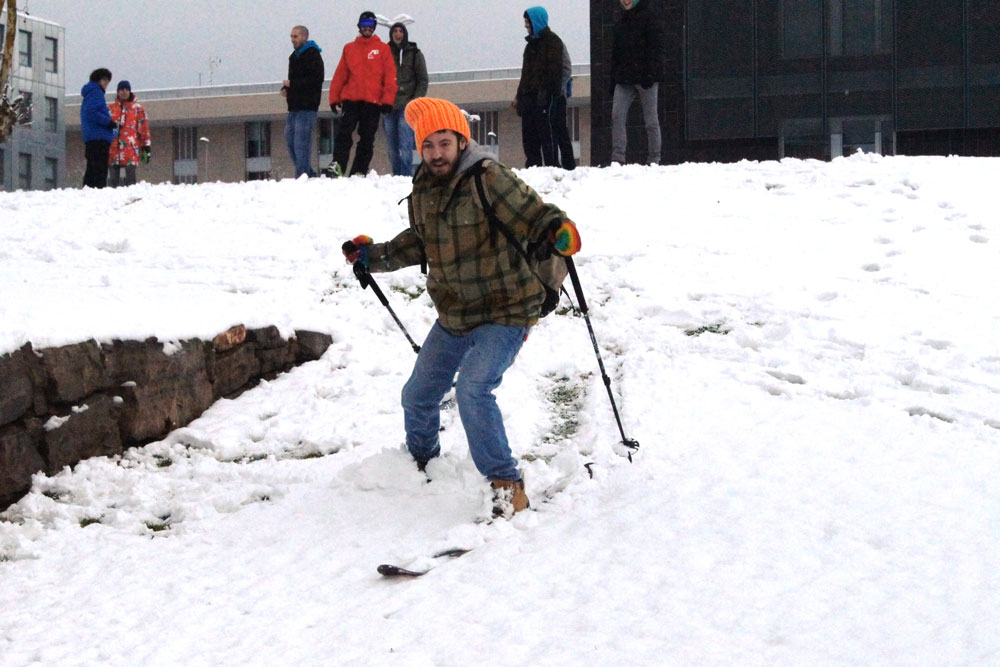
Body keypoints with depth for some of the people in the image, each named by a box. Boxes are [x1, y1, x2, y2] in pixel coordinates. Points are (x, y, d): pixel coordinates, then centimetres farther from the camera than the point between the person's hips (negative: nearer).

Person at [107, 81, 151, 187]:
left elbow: (144, 128, 7)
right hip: (113, 150, 3)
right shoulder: (111, 108, 14)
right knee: (113, 180, 3)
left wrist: (146, 148, 1)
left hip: (131, 150, -3)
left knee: (130, 179, -7)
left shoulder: (137, 108, 8)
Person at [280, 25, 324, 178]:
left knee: (301, 143, -12)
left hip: (307, 107, -10)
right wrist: (286, 88, 9)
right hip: (294, 107, 10)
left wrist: (292, 84, -17)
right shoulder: (295, 56, 21)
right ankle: (309, 174, 17)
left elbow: (316, 79, -19)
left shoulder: (313, 55, -8)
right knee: (290, 140, 10)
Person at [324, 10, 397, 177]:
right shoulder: (349, 48, 13)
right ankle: (338, 165, -20)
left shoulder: (383, 49, 7)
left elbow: (390, 76, 1)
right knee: (343, 132, -13)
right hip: (351, 100, 1)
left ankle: (359, 171, 4)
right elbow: (340, 75, 11)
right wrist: (334, 98, 5)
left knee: (367, 139, 2)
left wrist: (387, 100, -8)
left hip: (373, 101, -1)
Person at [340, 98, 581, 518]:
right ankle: (420, 464, 48)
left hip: (504, 313, -8)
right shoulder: (423, 190, 0)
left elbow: (533, 215, -25)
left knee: (472, 387, -28)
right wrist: (372, 256, 16)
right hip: (453, 317, 8)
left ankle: (506, 485, -18)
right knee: (418, 395, 19)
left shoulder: (488, 179, -22)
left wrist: (557, 231, -45)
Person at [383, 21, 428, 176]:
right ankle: (397, 177, 10)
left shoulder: (414, 54, 7)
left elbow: (423, 80, 5)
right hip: (389, 107, 3)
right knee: (392, 147, 4)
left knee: (405, 145, -15)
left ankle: (406, 175, -16)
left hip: (407, 106, -3)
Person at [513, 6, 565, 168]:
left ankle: (551, 165, -9)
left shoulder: (552, 41, -5)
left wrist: (546, 90, -22)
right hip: (529, 94, 9)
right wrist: (519, 96, 20)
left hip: (543, 95, -9)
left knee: (545, 130, -10)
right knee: (528, 134, 6)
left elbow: (554, 69, -13)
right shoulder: (532, 42, 21)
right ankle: (532, 165, 10)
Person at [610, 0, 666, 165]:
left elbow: (656, 46, -10)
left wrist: (651, 73, -19)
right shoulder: (622, 20, 19)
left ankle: (653, 160, 4)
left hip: (645, 76, -6)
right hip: (624, 77, 6)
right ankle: (617, 158, -11)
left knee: (651, 120, -1)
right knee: (617, 116, -8)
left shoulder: (649, 15, -2)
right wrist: (614, 76, 15)